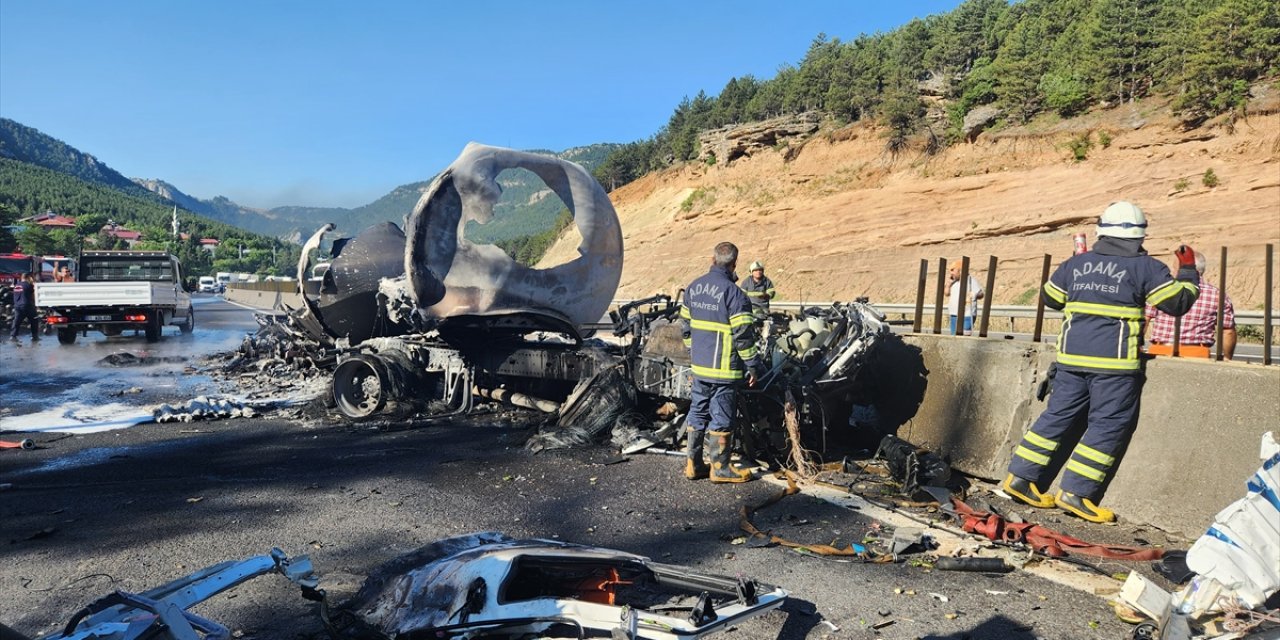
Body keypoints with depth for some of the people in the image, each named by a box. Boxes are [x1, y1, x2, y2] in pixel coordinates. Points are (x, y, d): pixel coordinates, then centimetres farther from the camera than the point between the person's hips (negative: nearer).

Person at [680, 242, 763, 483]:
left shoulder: (693, 288, 6)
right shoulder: (733, 293, -16)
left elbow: (685, 326, 13)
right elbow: (743, 334, -16)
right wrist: (752, 365, -7)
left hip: (699, 366, 7)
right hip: (724, 368, -7)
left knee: (698, 413, 15)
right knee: (721, 418, 3)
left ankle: (693, 464, 22)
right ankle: (719, 468, 12)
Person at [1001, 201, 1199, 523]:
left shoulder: (1076, 264, 11)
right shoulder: (1145, 267, -1)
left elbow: (1049, 297, 22)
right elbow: (1177, 302, 2)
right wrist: (1188, 271, 18)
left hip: (1072, 356, 5)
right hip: (1114, 362, -5)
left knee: (1058, 415, 13)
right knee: (1110, 425, 2)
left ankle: (1020, 477, 13)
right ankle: (1076, 492, 0)